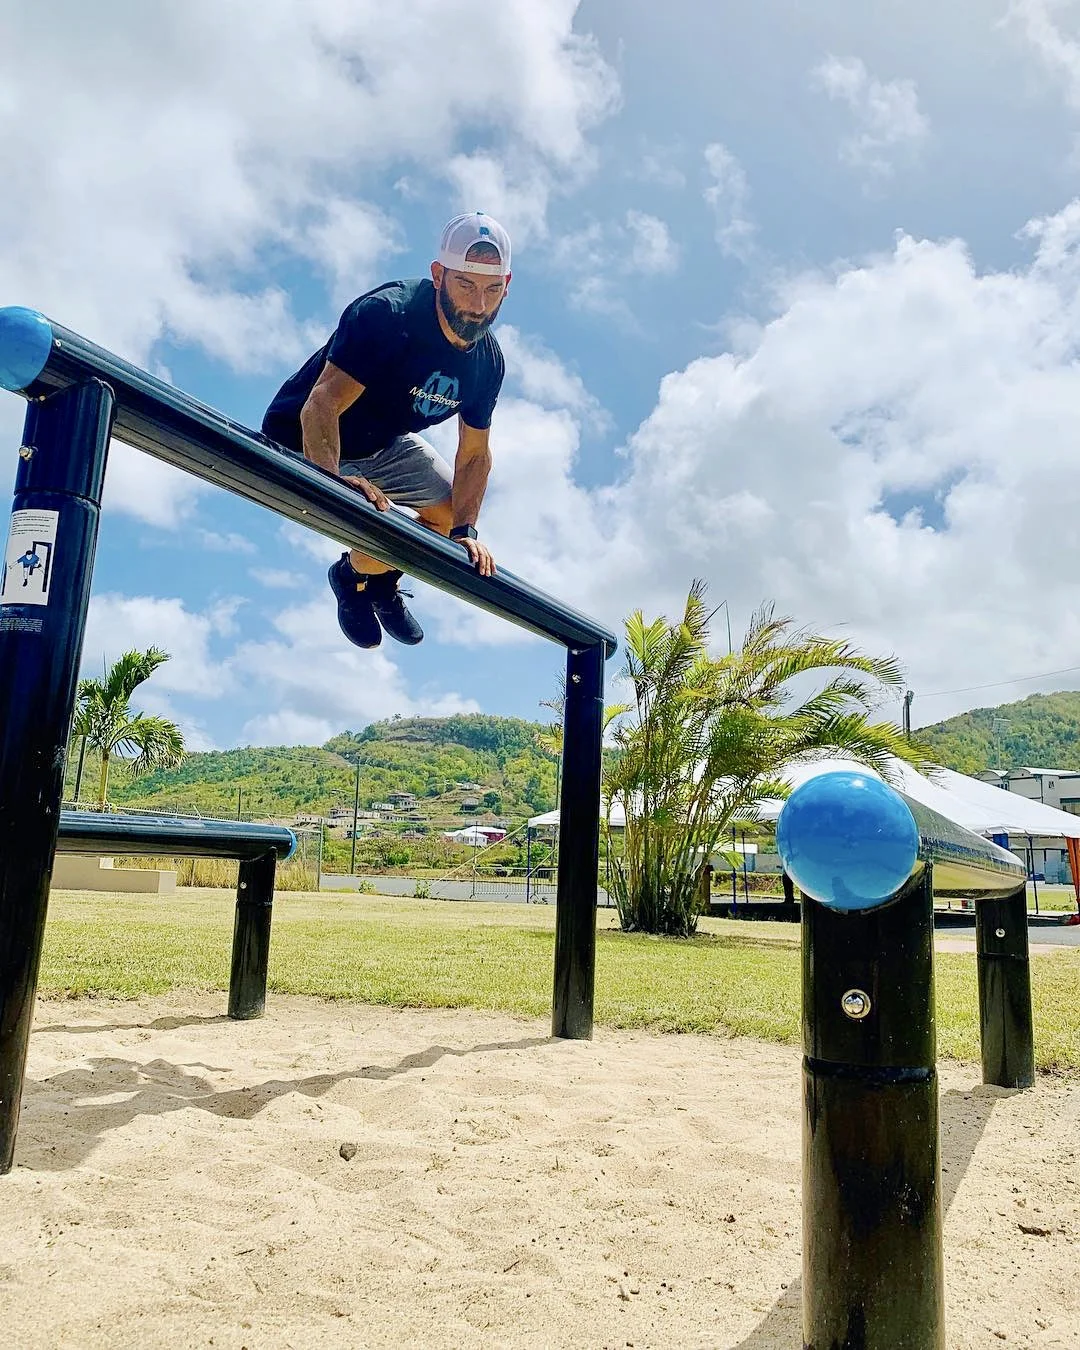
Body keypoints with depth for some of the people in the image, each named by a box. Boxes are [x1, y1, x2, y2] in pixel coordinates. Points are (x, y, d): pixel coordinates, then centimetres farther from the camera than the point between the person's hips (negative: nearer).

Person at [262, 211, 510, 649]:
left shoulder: (488, 362, -10)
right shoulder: (386, 315, -32)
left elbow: (474, 456, -1)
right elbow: (320, 407, -41)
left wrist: (465, 530, -14)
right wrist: (332, 480, -59)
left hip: (385, 446, 7)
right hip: (308, 447, -7)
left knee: (452, 512, 9)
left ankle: (383, 582, 34)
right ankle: (350, 577, 16)